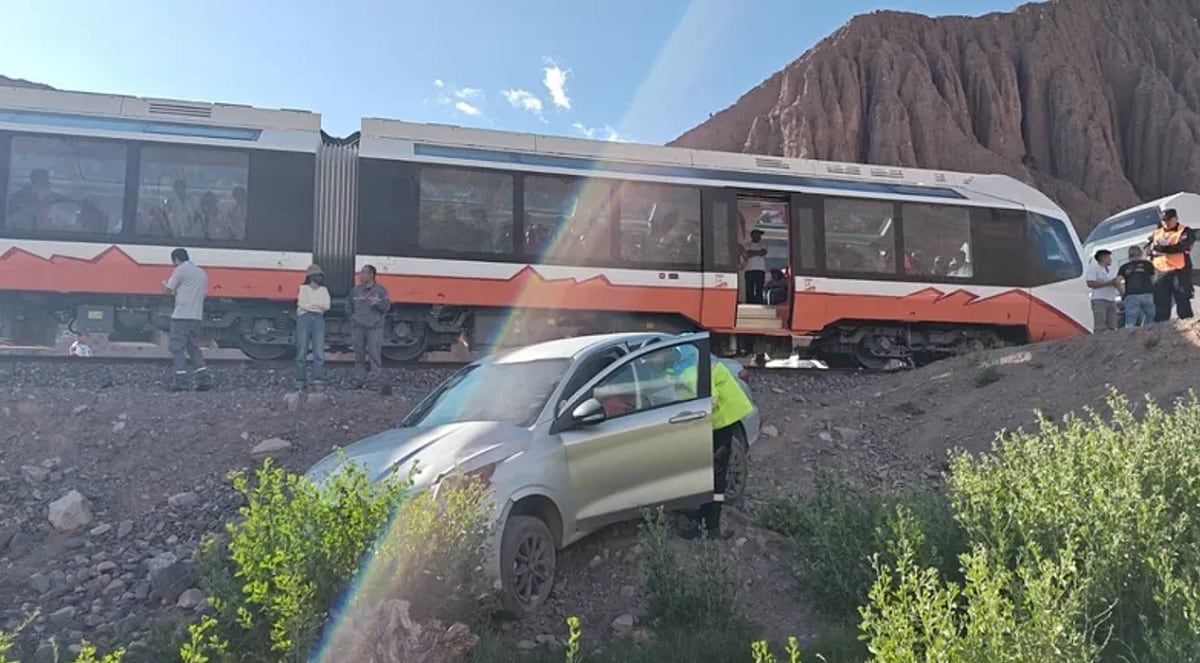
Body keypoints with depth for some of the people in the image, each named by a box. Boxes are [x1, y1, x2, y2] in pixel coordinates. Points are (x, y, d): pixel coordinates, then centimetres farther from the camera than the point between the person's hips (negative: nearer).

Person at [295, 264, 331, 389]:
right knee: (302, 352, -1)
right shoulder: (303, 288, 5)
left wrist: (310, 304, -9)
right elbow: (301, 304, -10)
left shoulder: (324, 290, 14)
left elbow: (327, 305, 0)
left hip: (318, 319, 3)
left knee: (319, 353, -7)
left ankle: (318, 381, -9)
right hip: (304, 319, -3)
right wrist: (318, 305, -4)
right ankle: (301, 381, 7)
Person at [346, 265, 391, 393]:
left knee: (375, 355, -11)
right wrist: (352, 318, 12)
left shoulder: (380, 290, 0)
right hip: (358, 328, 4)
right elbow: (349, 306, 23)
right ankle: (360, 380, 18)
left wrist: (379, 302, -25)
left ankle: (378, 380, -14)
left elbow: (387, 307, -7)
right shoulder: (356, 290, 10)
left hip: (374, 328, -4)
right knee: (359, 356, 9)